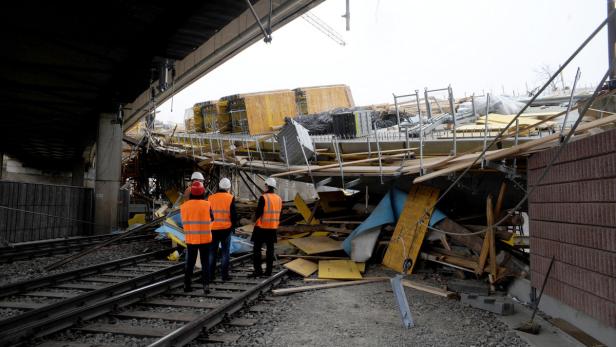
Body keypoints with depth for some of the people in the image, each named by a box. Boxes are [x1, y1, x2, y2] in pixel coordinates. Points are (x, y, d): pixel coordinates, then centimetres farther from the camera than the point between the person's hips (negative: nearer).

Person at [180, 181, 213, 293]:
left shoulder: (184, 206, -5)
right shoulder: (207, 205, -12)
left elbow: (183, 221, 5)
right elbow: (211, 219, 2)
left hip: (190, 239, 2)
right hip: (205, 238, -2)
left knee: (190, 262, 15)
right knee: (205, 263, 7)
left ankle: (187, 284, 20)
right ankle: (205, 285, 4)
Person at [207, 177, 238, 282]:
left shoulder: (210, 198, 2)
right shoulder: (230, 198, -6)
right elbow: (233, 214, -7)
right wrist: (234, 226, 7)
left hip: (213, 229, 2)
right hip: (226, 229, -2)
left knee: (212, 252, 10)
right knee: (225, 253, 5)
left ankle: (210, 275, 13)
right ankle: (224, 275, 6)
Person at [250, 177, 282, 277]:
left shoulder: (263, 198, -15)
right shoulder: (279, 199, 6)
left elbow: (259, 212, -16)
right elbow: (279, 213, 12)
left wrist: (256, 218, 3)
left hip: (261, 227, -6)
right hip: (273, 228, 6)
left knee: (257, 249, 3)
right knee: (270, 249, 11)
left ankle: (258, 270, 1)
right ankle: (268, 271, 15)